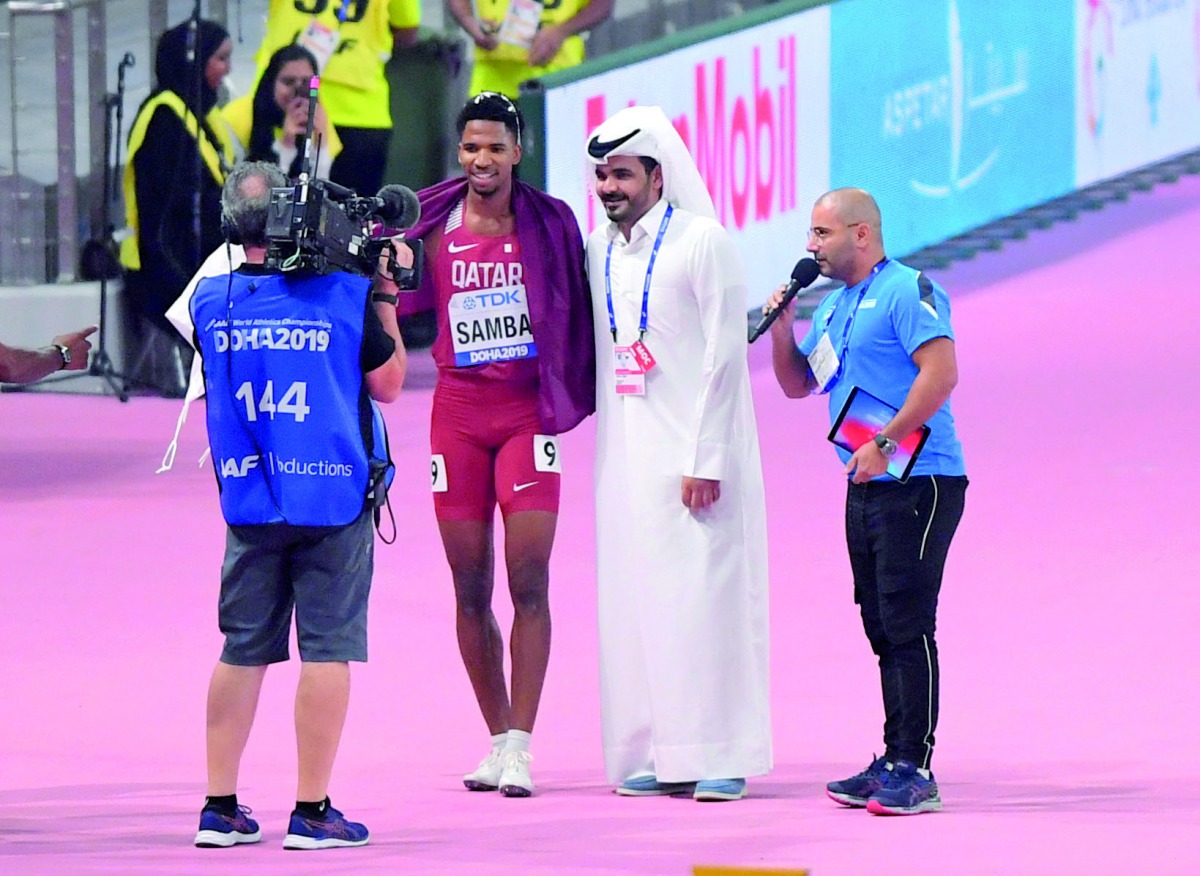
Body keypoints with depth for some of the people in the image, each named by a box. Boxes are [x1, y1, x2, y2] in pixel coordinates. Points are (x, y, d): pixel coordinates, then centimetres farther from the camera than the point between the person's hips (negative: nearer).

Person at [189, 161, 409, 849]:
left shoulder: (211, 299, -2)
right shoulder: (344, 295, -9)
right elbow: (388, 385, 1)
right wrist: (387, 298, 8)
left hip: (249, 502, 3)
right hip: (334, 496, -3)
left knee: (244, 651, 11)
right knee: (328, 649, 1)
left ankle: (220, 807, 13)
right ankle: (312, 811, 0)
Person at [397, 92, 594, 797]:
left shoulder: (550, 224, 1)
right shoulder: (433, 226, 3)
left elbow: (575, 311, 8)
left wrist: (567, 396, 1)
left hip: (527, 413, -2)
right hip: (458, 411, 2)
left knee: (529, 583, -9)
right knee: (471, 589, 5)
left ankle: (521, 746, -9)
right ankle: (498, 739, 15)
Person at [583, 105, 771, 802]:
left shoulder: (703, 242, -7)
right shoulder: (600, 250, 11)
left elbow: (725, 354, -11)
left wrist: (706, 460, -16)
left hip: (692, 449, -6)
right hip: (627, 455, 6)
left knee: (702, 591, -7)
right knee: (634, 600, 4)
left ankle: (721, 756, -4)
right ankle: (657, 754, 8)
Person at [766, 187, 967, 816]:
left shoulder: (907, 291, -10)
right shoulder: (835, 305, 19)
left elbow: (941, 372, -20)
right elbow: (798, 384, 26)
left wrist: (885, 443, -21)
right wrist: (782, 326, 9)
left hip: (918, 482, -9)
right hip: (867, 484, 9)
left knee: (907, 624, -11)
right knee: (883, 627, 10)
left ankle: (915, 770, -12)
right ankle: (895, 761, 15)